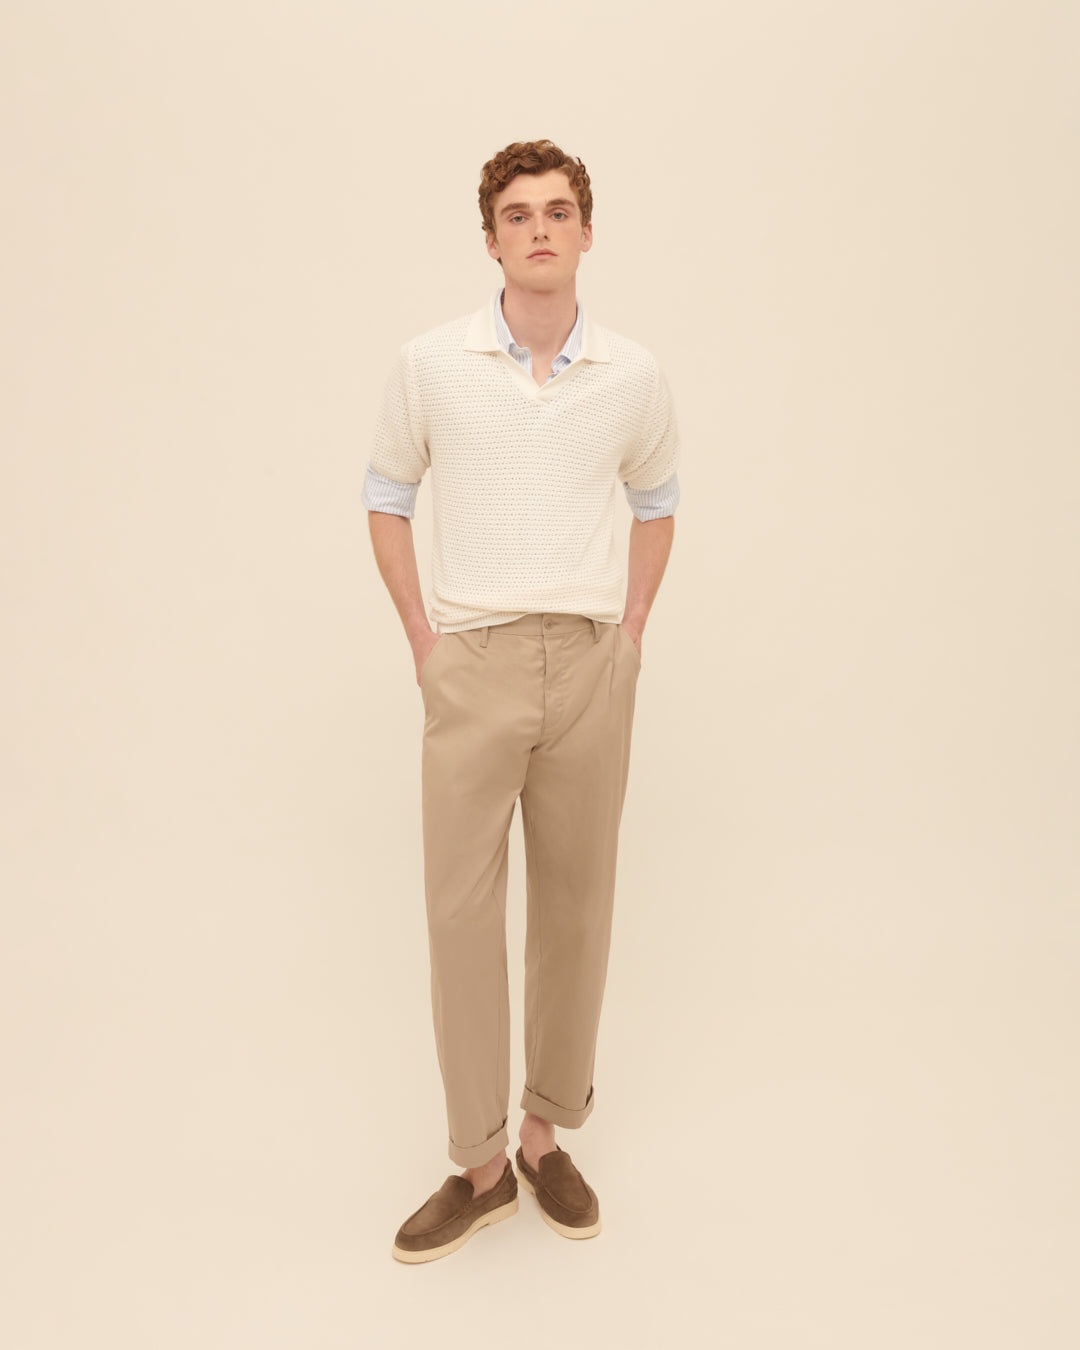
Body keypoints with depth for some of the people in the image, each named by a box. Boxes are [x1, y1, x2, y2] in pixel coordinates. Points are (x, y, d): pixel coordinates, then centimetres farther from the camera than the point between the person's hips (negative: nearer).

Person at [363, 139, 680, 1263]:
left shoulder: (634, 375, 5)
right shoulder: (430, 365, 1)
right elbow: (386, 501, 10)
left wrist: (629, 634, 9)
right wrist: (423, 644, 2)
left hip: (592, 665, 2)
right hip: (473, 664, -1)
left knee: (575, 905, 8)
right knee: (461, 910, 0)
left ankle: (547, 1135, 27)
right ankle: (478, 1164, 16)